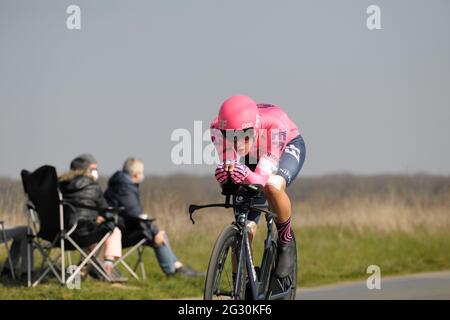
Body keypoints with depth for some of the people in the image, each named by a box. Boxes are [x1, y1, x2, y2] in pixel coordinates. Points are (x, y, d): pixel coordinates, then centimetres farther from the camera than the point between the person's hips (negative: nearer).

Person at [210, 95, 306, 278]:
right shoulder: (218, 129, -35)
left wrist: (246, 175, -66)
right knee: (245, 230, -8)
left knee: (272, 186, -38)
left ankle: (285, 242, -11)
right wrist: (226, 172, -60)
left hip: (287, 147, -3)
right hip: (252, 157, 3)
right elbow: (228, 162, -36)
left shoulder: (274, 127, -43)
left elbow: (262, 178, -44)